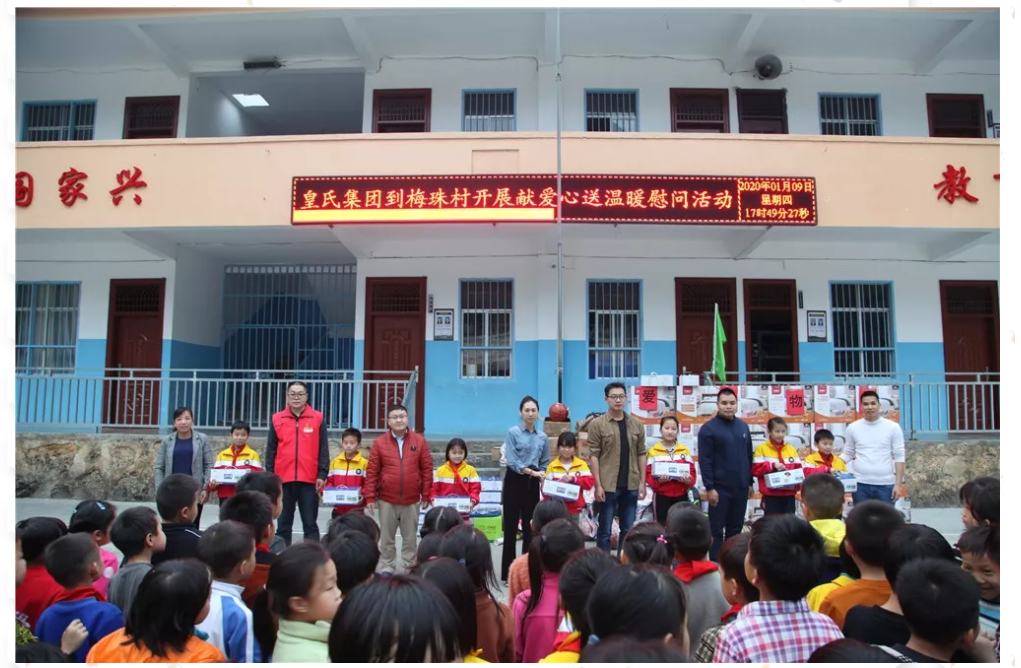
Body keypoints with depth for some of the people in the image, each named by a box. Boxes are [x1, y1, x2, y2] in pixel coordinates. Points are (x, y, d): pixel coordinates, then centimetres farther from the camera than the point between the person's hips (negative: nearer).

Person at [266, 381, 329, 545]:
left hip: (309, 479, -2)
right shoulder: (277, 419, 6)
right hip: (283, 479, 2)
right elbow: (271, 450, 8)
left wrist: (322, 474, -5)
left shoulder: (318, 418, 2)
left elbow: (323, 449, 1)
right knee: (283, 524, 10)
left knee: (310, 524, 4)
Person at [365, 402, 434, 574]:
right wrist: (370, 497, -4)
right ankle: (387, 570, 24)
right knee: (387, 538, 11)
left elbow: (427, 469, 1)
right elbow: (372, 472, -1)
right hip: (387, 500, 0)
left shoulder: (420, 441, -1)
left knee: (410, 538, 11)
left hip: (412, 501, 0)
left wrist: (426, 496, 1)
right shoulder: (379, 442, -2)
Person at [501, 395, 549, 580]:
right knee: (511, 526, 0)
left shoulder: (543, 437, 7)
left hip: (533, 484, 4)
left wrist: (541, 475, -7)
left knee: (529, 526, 10)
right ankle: (508, 571, 9)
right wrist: (532, 472, -17)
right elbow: (512, 461, -14)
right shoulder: (513, 432, -7)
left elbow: (545, 463, 13)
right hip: (514, 481, -4)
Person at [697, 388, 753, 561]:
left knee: (736, 529, 13)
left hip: (741, 488, 6)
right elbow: (705, 461, -12)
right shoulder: (708, 428, -8)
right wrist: (709, 487, -15)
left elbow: (748, 457, 17)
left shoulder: (743, 427, 11)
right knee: (717, 530, 2)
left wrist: (750, 482, 14)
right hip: (720, 488, -5)